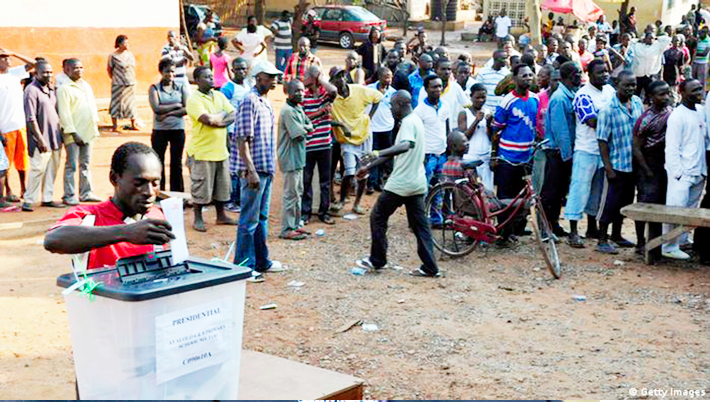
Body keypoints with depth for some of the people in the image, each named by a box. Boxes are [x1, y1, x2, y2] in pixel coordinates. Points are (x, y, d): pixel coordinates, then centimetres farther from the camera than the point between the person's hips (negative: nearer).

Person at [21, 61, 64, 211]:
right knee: (38, 169, -8)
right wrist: (40, 139, -18)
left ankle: (48, 198, 20)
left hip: (55, 137, 8)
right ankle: (28, 200, 2)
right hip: (41, 139, -8)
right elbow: (31, 118, -16)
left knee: (52, 169, 11)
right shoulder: (32, 90, -12)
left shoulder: (52, 89, 12)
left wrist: (60, 134, 14)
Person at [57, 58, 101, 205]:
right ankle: (69, 196, 2)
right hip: (74, 134, -7)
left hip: (89, 132, 7)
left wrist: (96, 125, 14)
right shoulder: (64, 88, -9)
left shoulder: (86, 85, 15)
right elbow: (64, 113, -14)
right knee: (71, 165, -3)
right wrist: (73, 132, -17)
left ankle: (86, 193, 18)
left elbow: (93, 105, 20)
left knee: (86, 164, 12)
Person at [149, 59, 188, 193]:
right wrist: (176, 105, -10)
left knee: (177, 163, 7)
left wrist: (167, 113, -15)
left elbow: (187, 109, -8)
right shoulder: (154, 88, 1)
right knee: (159, 162, 3)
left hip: (178, 130, 1)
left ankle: (177, 193, 14)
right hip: (160, 130, -1)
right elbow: (156, 108, -13)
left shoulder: (181, 87, 4)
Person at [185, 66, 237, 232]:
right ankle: (198, 219, 14)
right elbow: (208, 119, -24)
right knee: (201, 187, 1)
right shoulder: (193, 99, -11)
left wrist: (218, 120, -15)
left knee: (222, 186, 15)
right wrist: (223, 114, -7)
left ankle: (221, 216, 28)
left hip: (221, 150, 7)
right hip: (202, 151, -6)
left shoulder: (219, 96, 11)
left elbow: (234, 115, 2)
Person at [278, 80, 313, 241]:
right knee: (291, 194, -6)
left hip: (298, 157, 10)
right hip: (290, 159, -10)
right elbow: (299, 136, -22)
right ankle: (286, 230, 0)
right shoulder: (288, 111, -18)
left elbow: (310, 126, 11)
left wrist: (304, 128, -9)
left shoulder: (299, 109, 13)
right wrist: (305, 130, -3)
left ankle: (295, 225, 25)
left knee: (298, 192, 16)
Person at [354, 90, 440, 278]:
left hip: (400, 184, -9)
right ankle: (430, 267, 7)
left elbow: (405, 145, -38)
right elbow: (397, 150, 21)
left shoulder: (408, 122, -16)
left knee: (377, 217, 7)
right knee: (419, 224, 9)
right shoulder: (416, 120, 16)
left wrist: (380, 153, -50)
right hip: (417, 183, 9)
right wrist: (369, 166, 20)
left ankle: (377, 260, 15)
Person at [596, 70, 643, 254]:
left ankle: (616, 236, 31)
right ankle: (602, 241, 9)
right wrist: (608, 168, -17)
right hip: (616, 165, -6)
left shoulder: (638, 103, 3)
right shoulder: (608, 110, -16)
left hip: (633, 164, 6)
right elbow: (602, 140, -15)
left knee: (625, 201, 17)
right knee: (610, 203, 0)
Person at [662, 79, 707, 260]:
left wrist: (704, 168, 14)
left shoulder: (701, 111, 11)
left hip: (699, 172, 8)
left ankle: (682, 241, 24)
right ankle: (669, 247, -2)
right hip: (682, 173, -8)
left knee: (691, 210, 13)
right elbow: (672, 148, -14)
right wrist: (678, 173, -17)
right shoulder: (677, 116, -12)